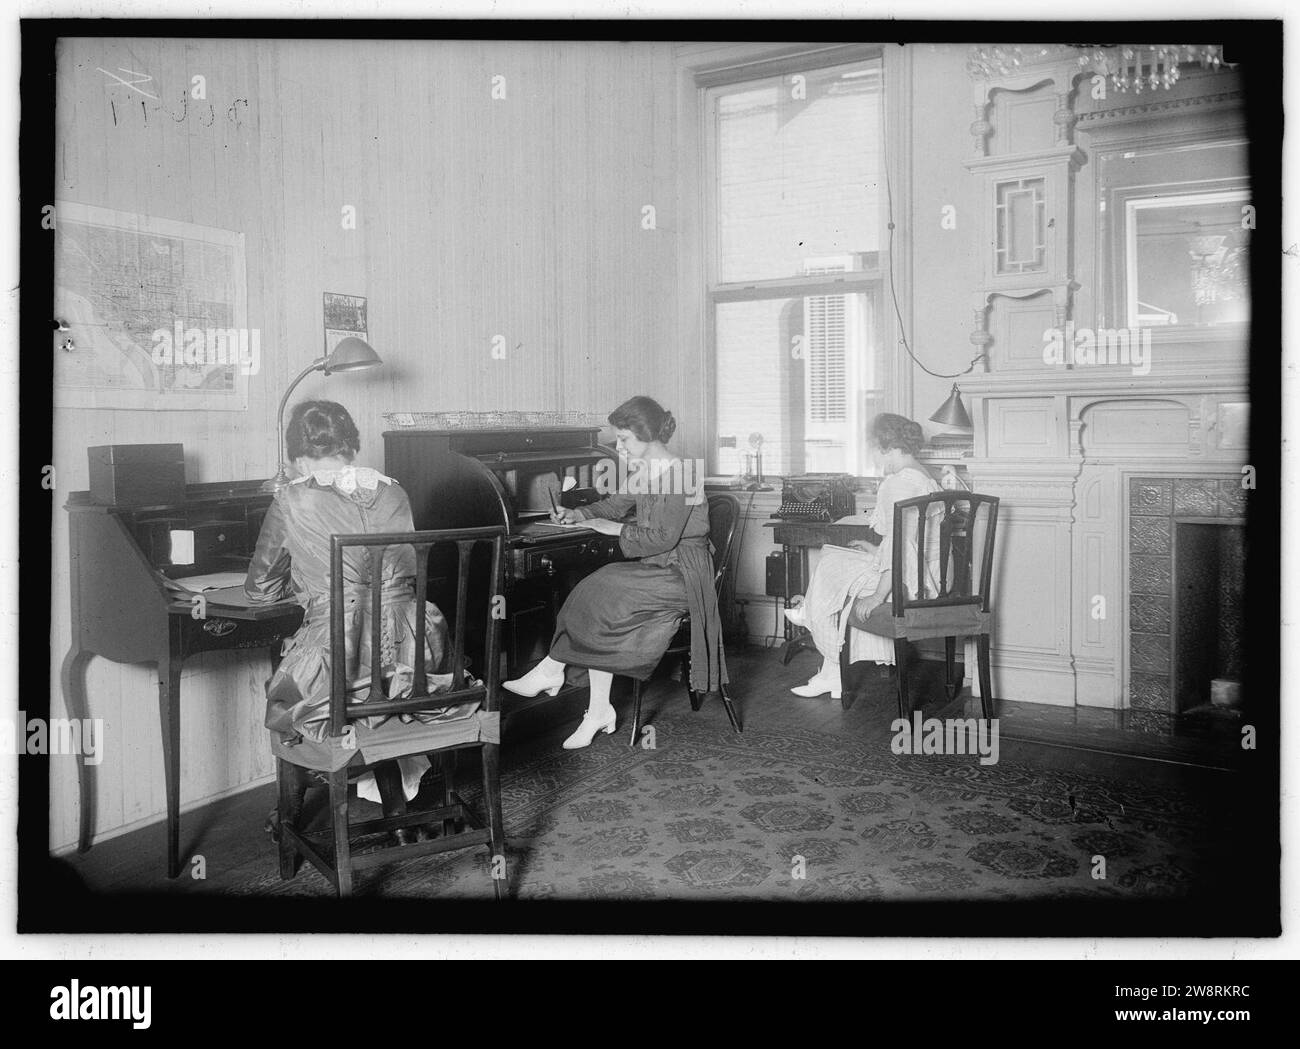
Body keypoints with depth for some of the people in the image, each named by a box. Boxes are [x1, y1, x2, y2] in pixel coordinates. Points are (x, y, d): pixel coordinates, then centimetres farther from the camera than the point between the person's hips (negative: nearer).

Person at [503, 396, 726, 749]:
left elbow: (661, 538, -22)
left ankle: (551, 670, -2)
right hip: (658, 570, 8)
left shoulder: (676, 475, -18)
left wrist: (615, 529, -11)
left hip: (682, 575, -8)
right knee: (599, 607, -13)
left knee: (599, 593, -20)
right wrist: (578, 515, 2)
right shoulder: (643, 472, 10)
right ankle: (599, 711, -11)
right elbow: (614, 504, 20)